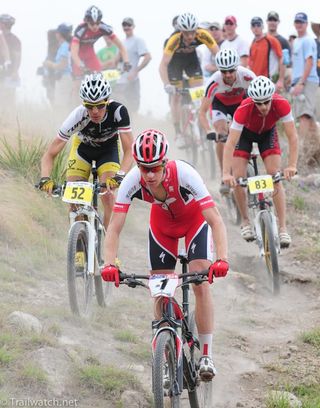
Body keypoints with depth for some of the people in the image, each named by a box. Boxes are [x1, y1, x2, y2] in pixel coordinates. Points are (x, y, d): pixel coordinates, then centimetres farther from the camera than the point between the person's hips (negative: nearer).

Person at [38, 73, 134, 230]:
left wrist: (120, 175, -53)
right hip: (82, 147, 1)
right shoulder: (78, 116, -36)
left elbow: (129, 151, -35)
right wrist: (45, 178, -50)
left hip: (108, 149, -1)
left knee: (107, 194, -23)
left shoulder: (118, 111, -37)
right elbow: (50, 154, -32)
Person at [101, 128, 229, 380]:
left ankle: (206, 356, -9)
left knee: (201, 283, -18)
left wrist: (222, 260, -55)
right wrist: (110, 264, -48)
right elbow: (114, 228, -31)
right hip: (163, 224, 3)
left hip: (195, 220, -3)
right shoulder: (133, 181, -33)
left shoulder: (184, 174, -40)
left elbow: (216, 220, -42)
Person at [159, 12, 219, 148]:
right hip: (175, 59, -2)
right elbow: (163, 65, -43)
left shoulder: (202, 35, -34)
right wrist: (167, 85, -56)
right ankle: (178, 134, 1)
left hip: (191, 57, 2)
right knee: (176, 95, -6)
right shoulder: (174, 39, -40)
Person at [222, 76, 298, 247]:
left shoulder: (281, 104, -36)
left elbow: (292, 137, -33)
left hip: (267, 132, 1)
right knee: (237, 179, -13)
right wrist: (226, 173, -50)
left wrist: (292, 166, -44)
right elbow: (230, 143, -41)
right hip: (245, 133, -1)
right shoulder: (244, 109, -39)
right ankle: (245, 221, 9)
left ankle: (283, 228, -10)